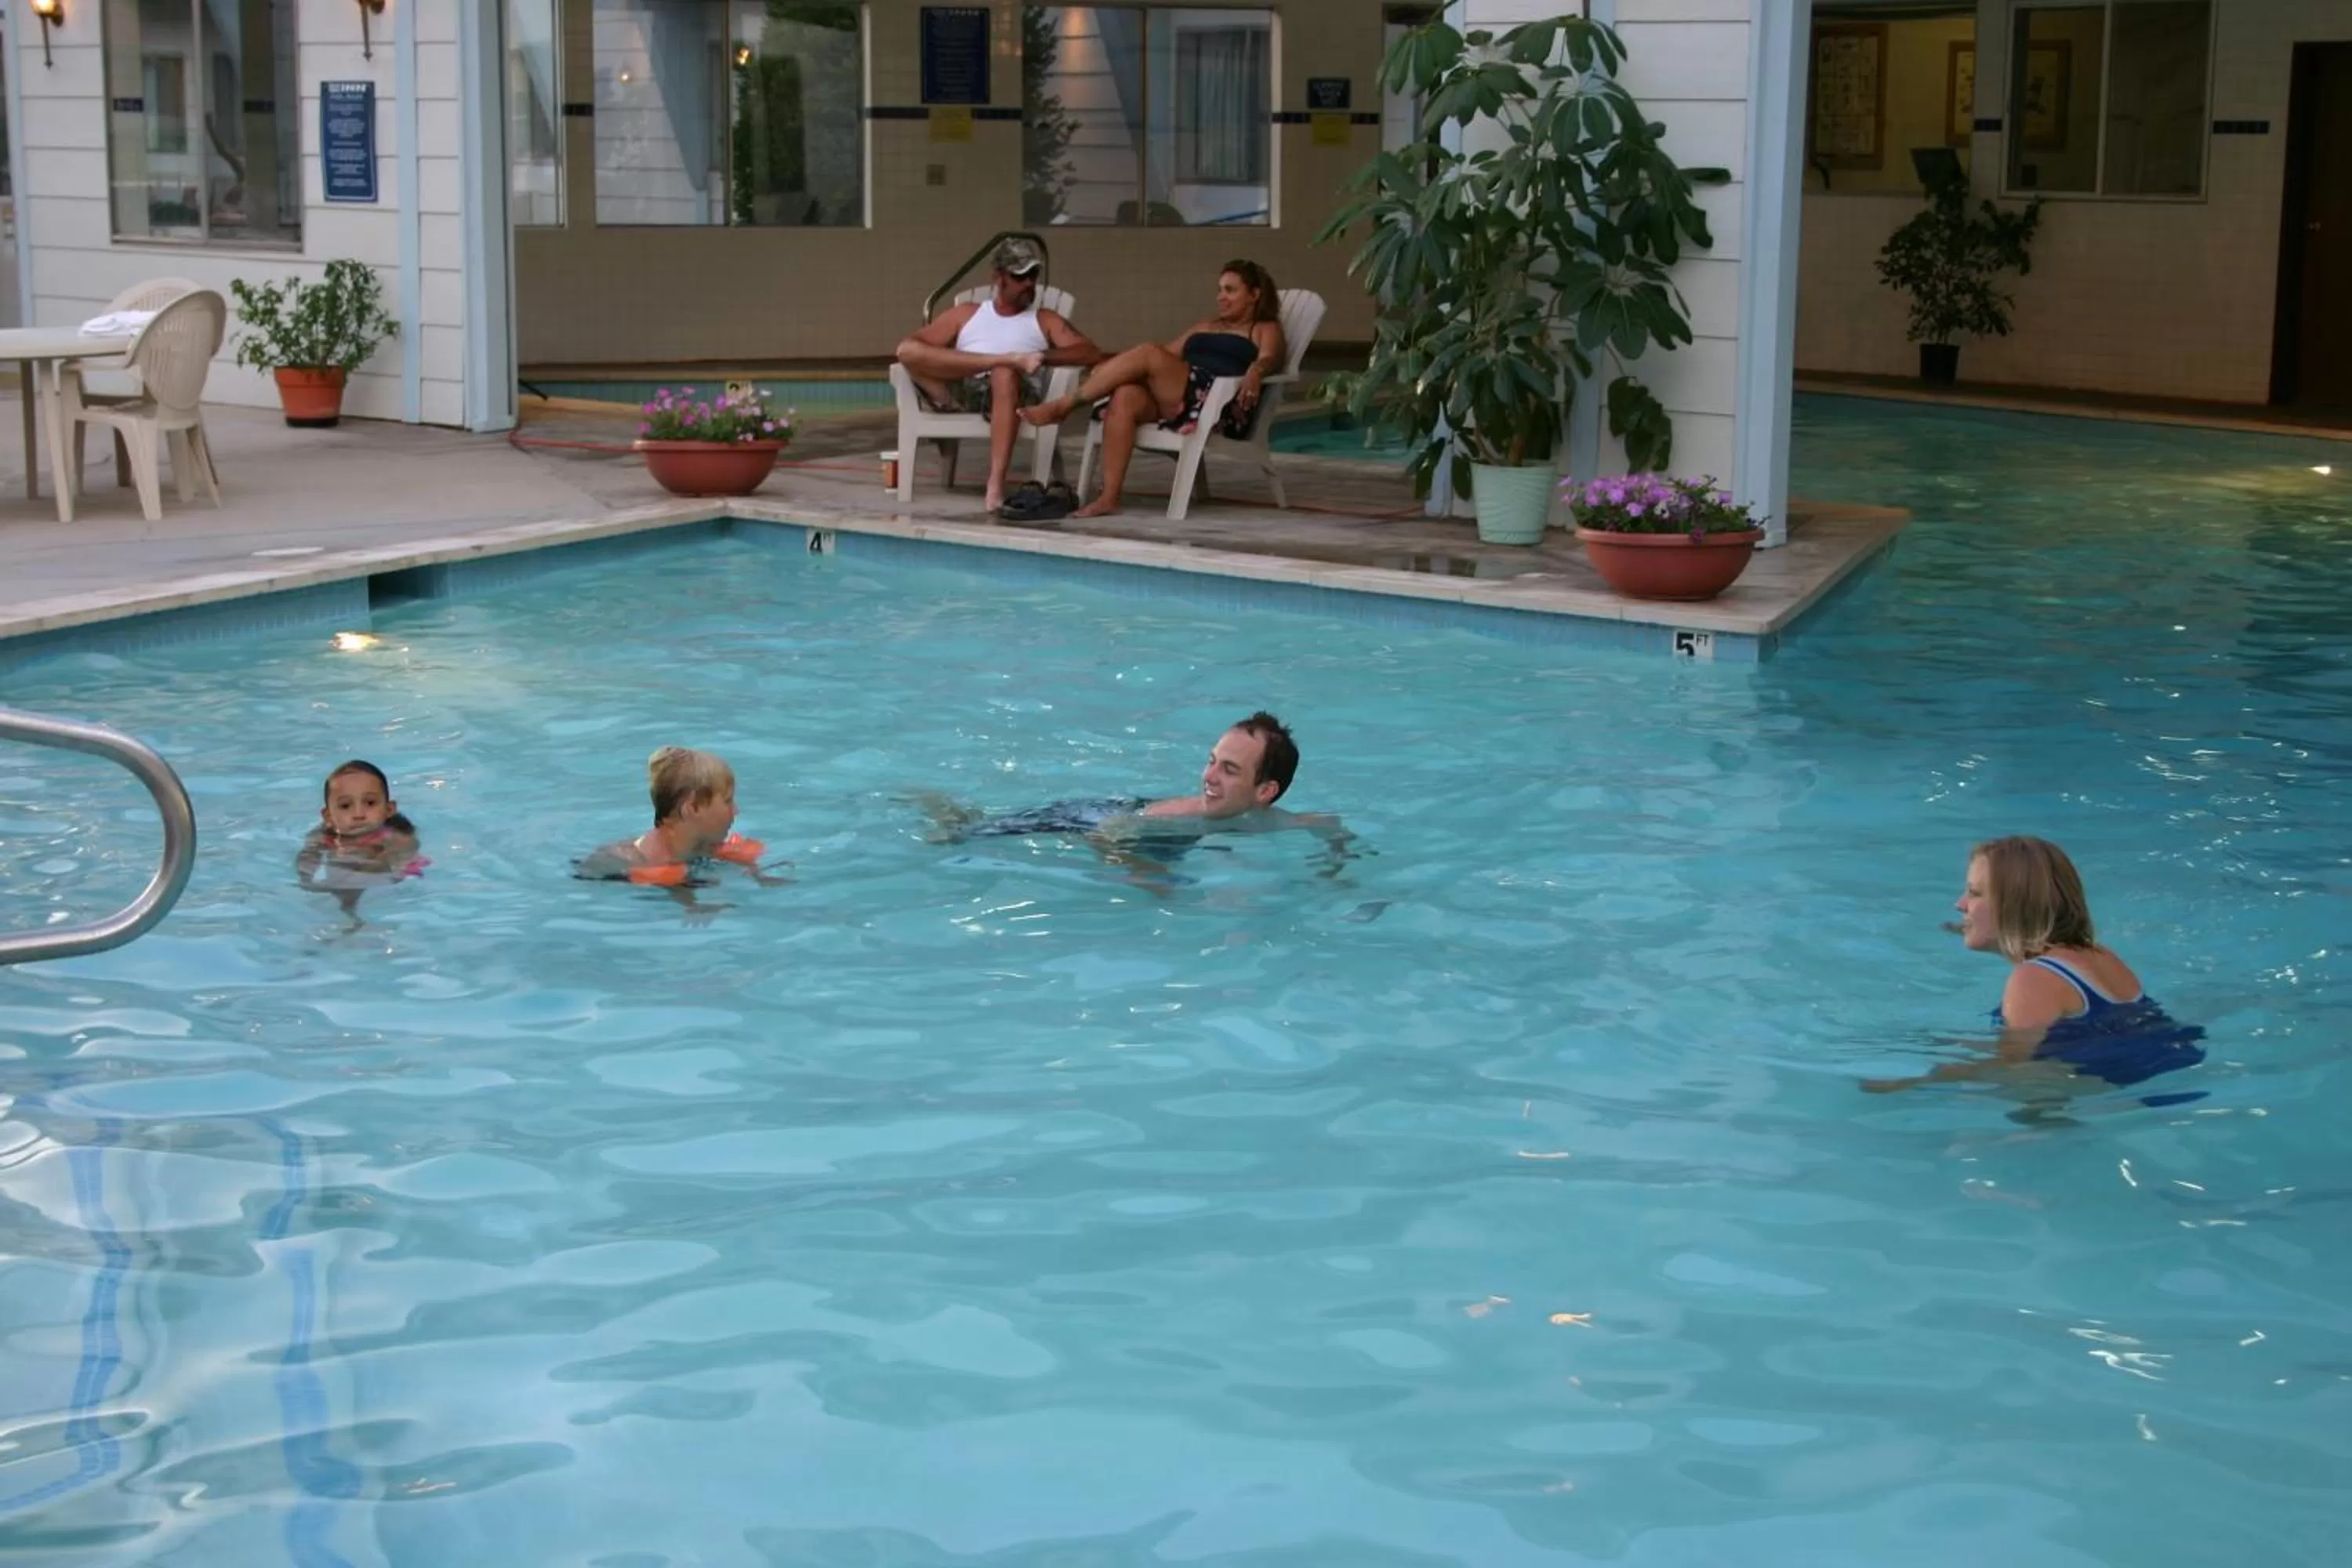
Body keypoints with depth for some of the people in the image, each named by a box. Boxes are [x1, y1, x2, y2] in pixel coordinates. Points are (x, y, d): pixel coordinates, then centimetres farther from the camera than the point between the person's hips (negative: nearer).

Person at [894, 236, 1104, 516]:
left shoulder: (1045, 321, 24)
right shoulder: (965, 315, 26)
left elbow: (1092, 354, 9)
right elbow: (907, 348, 14)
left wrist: (1044, 356, -9)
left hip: (1009, 395, -2)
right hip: (960, 395, 2)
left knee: (1005, 374, -39)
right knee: (909, 351, -23)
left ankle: (996, 484, -50)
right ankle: (1008, 358, -25)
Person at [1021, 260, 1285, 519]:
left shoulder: (1266, 329, 17)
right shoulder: (1206, 326, 36)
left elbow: (1269, 359, -5)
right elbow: (1167, 354, 30)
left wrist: (1255, 373, -30)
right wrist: (1112, 367, 17)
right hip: (1170, 402, 6)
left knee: (1148, 354, -26)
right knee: (1125, 397, -28)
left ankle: (1063, 405, -23)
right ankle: (1108, 498, -34)